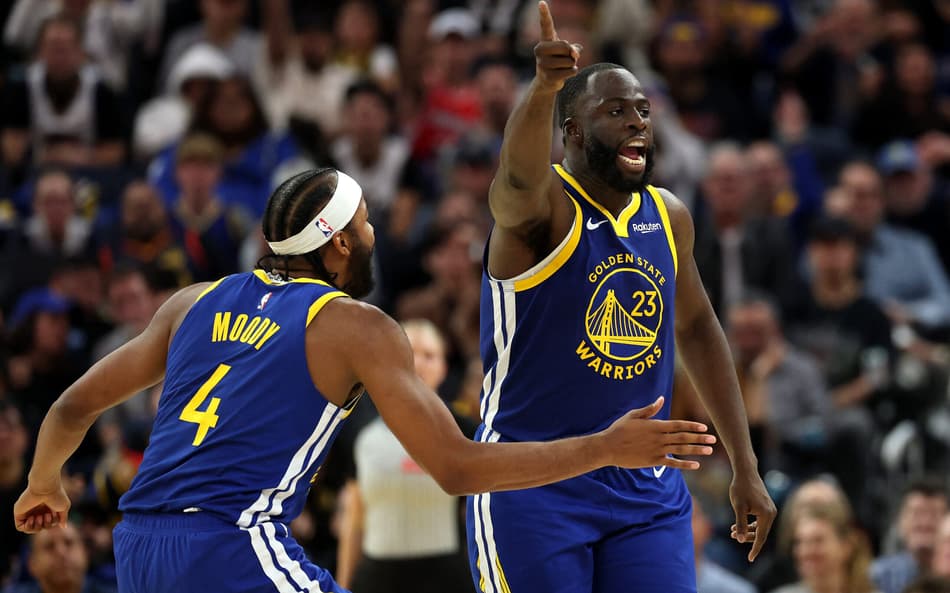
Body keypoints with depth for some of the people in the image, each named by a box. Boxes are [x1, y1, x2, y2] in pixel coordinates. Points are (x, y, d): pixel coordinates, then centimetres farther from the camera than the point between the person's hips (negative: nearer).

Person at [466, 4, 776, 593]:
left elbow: (697, 328, 20)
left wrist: (745, 467, 18)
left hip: (647, 491, 5)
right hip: (534, 490, -5)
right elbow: (519, 176, -38)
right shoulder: (541, 208, -13)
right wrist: (544, 88, -60)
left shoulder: (669, 217, 6)